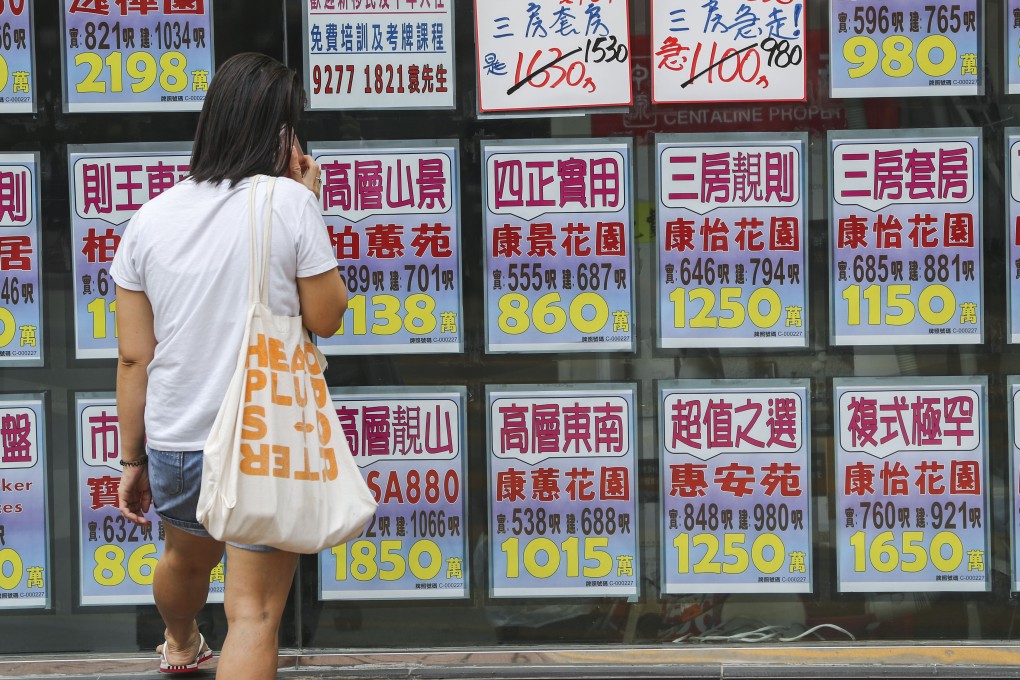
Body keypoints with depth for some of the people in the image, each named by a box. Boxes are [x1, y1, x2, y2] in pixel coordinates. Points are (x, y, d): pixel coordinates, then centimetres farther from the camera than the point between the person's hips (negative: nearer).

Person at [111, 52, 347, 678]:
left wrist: (133, 460, 11)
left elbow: (134, 357, 1)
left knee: (188, 557, 32)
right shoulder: (289, 202, -13)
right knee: (254, 614, 0)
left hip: (173, 443, 5)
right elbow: (327, 317, -4)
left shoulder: (151, 219, -2)